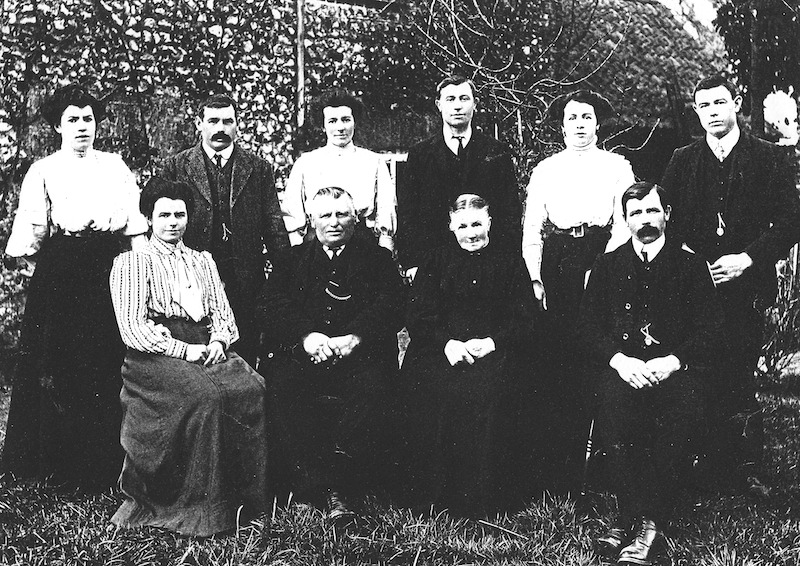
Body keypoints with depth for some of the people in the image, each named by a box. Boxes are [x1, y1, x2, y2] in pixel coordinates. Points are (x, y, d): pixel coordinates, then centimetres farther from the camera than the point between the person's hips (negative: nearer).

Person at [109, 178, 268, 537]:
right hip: (155, 354, -4)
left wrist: (219, 340, -3)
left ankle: (247, 498, -18)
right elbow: (132, 328, -3)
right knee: (206, 395, -35)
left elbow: (223, 312, 20)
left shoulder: (204, 261, 25)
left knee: (253, 389, -27)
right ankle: (201, 509, -25)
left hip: (208, 348, 5)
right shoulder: (130, 263, 8)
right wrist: (182, 349, -13)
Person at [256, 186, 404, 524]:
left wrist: (353, 338, -15)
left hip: (360, 354, -1)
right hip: (300, 353, 1)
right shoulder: (294, 259, 20)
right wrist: (306, 336, -14)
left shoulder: (376, 257, 16)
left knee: (372, 387, -32)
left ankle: (340, 479, -29)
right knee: (284, 387, -29)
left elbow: (392, 307, 2)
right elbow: (270, 304, 5)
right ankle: (328, 488, -30)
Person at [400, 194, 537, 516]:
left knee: (484, 389, -32)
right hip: (439, 350, 1)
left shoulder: (511, 263, 16)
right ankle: (432, 493, -16)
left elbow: (524, 320, 7)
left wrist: (491, 342, -12)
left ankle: (479, 497, -21)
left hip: (495, 352, -1)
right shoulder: (436, 262, 18)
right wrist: (447, 343, -11)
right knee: (433, 388, -29)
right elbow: (418, 316, 8)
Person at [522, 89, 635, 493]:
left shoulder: (617, 166, 10)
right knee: (558, 359, -4)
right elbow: (531, 229, 11)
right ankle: (557, 472, 0)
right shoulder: (545, 170, 15)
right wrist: (535, 278, 0)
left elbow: (625, 223, 3)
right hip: (556, 262, 1)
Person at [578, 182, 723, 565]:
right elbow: (587, 326, 8)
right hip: (619, 365, 1)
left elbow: (710, 333, 4)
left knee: (681, 404, -34)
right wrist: (619, 360, -12)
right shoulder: (607, 265, 16)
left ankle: (649, 521, -30)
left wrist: (671, 362, -15)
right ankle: (635, 515, -28)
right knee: (614, 399, -34)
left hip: (675, 367, -1)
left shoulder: (690, 266, 12)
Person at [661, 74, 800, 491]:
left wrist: (749, 258, -10)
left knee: (739, 375, -4)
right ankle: (712, 468, 9)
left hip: (746, 286, -2)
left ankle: (746, 471, 8)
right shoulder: (682, 162, 13)